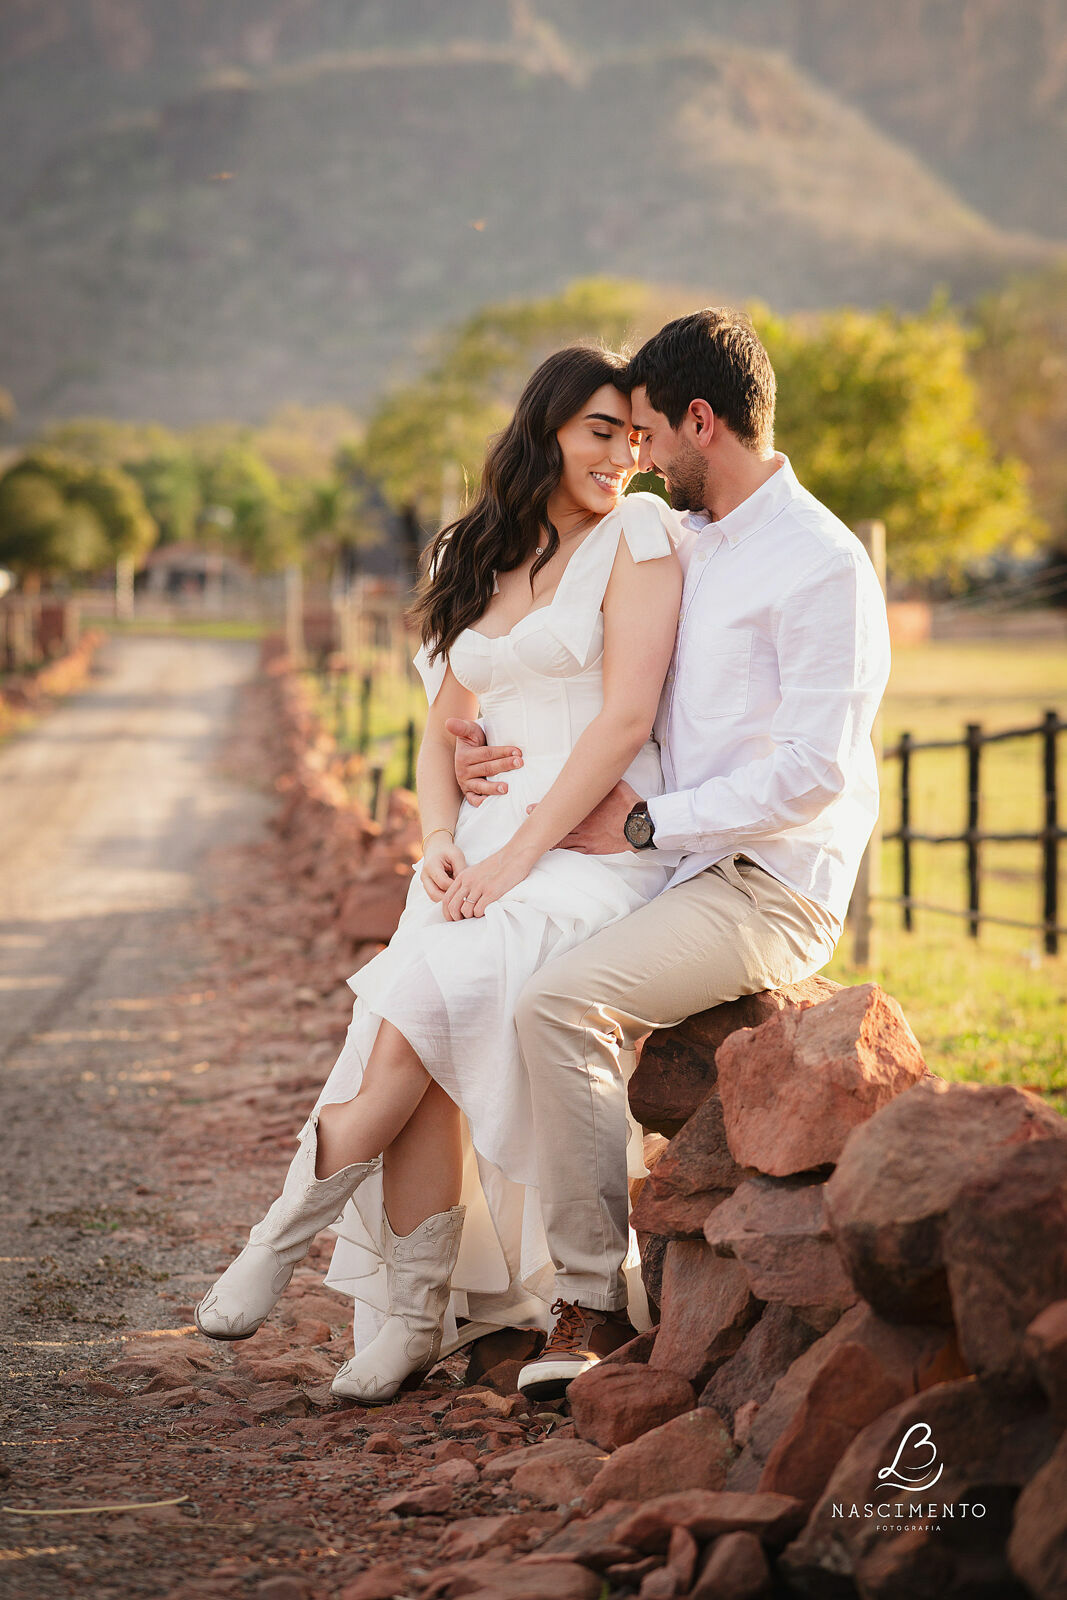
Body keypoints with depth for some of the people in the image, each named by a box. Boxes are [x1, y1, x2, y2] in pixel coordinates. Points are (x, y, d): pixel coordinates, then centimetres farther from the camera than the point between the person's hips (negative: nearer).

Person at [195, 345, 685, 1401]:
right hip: (487, 847, 5)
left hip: (596, 843, -5)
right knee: (426, 1038, -22)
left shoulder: (640, 534, -1)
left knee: (435, 988, -28)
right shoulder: (474, 559, 18)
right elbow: (444, 728, 17)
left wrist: (517, 857, -15)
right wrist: (442, 840, -4)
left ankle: (291, 1231, -16)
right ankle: (415, 1313, -18)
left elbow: (625, 720, -10)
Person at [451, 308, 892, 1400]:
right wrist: (484, 748, 7)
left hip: (768, 889, -9)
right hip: (682, 870, 9)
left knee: (558, 1002, -29)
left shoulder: (820, 564, -12)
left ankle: (590, 1293, -18)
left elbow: (811, 771, -20)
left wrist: (647, 821, -15)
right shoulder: (683, 548, 16)